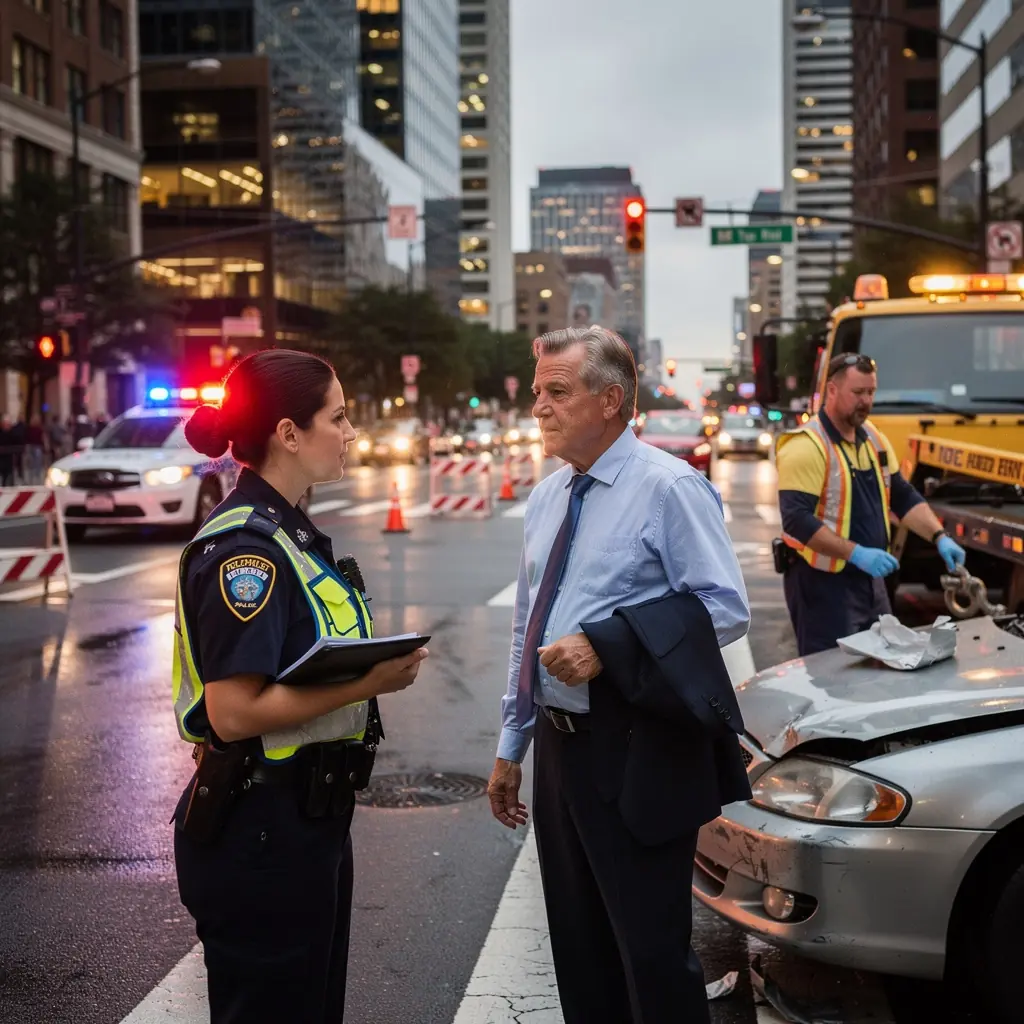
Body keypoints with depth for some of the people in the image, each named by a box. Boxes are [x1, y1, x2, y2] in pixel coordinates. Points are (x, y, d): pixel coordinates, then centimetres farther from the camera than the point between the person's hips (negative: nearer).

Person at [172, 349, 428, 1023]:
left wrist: (379, 666, 6)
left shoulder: (290, 532, 11)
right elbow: (233, 712, -26)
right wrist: (368, 683, -23)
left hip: (310, 820, 10)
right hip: (261, 834, -10)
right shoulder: (244, 548, -21)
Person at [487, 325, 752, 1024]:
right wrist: (512, 747, 20)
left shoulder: (668, 488, -10)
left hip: (638, 752, -7)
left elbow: (727, 608, -15)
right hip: (559, 746, 8)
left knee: (653, 950, -1)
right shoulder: (546, 499, 13)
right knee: (578, 947, 17)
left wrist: (606, 646, -22)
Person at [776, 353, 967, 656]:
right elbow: (797, 521, -24)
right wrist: (856, 553, -29)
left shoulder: (873, 438, 10)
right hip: (822, 583, -8)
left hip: (870, 579, 8)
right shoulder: (805, 447, -17)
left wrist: (940, 537, 0)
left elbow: (903, 497, 15)